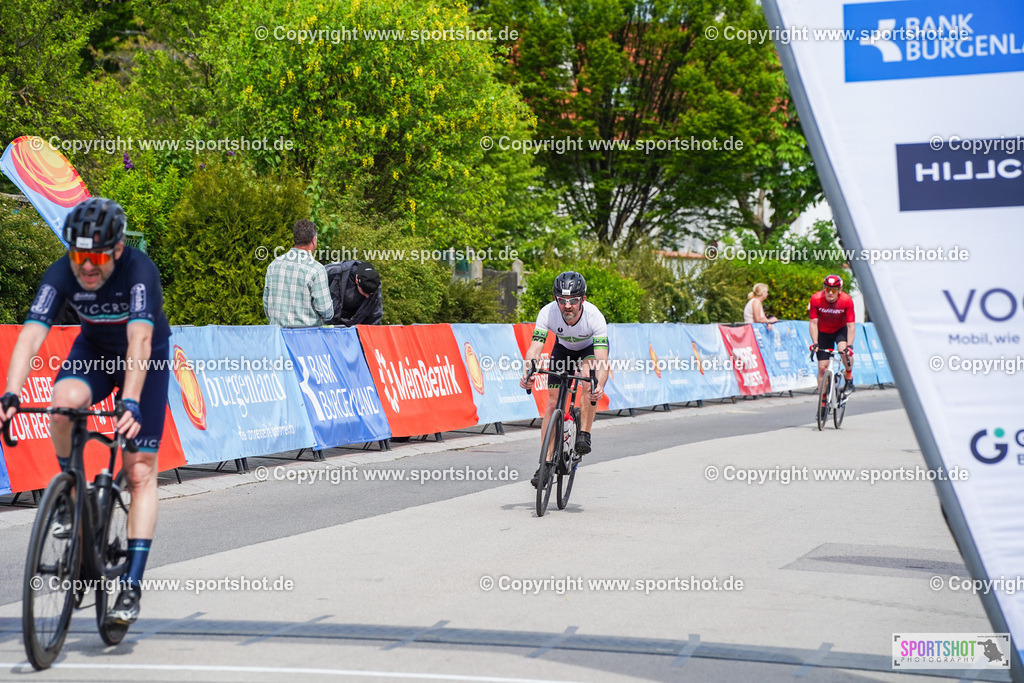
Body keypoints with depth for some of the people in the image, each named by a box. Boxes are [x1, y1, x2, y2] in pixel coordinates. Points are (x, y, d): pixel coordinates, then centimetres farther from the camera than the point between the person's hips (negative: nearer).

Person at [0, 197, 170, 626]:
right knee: (65, 401, -33)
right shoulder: (62, 275, -26)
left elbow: (139, 340, -46)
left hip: (146, 358, -2)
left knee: (140, 471, -10)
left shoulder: (139, 271, -34)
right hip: (95, 350, 2)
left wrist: (130, 403, -58)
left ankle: (132, 586, -8)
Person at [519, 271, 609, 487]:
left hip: (590, 349, -2)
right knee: (553, 403, -5)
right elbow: (535, 347, -38)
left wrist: (600, 386, -63)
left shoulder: (594, 317, -38)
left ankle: (584, 434, -21)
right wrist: (528, 372, -58)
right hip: (563, 349, 2)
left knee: (589, 375, -35)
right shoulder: (548, 313, -32)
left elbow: (602, 360, -44)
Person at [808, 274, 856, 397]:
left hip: (841, 330, -1)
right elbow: (813, 323, -18)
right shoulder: (816, 299, -25)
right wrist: (815, 343, -28)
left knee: (844, 351, -32)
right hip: (823, 332, 1)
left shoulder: (846, 300, -27)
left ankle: (849, 377, -5)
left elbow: (851, 326, -25)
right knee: (822, 367, -3)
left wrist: (849, 345, -34)